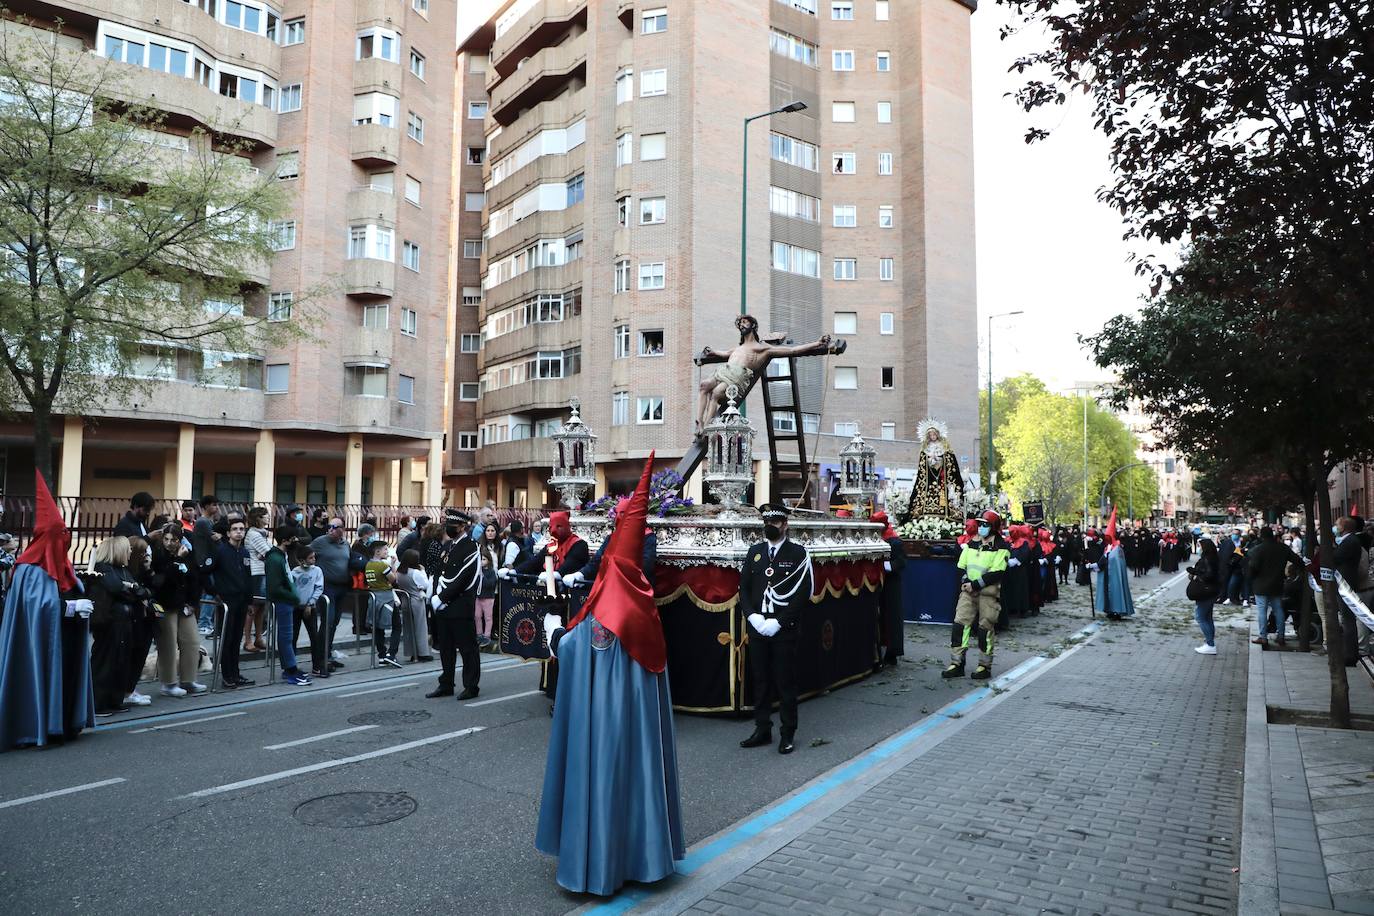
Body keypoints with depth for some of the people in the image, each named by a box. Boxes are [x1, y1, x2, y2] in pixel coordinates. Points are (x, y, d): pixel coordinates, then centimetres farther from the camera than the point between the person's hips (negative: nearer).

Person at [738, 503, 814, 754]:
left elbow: (804, 593, -9)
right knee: (759, 681, 11)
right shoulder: (754, 551, 9)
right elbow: (744, 587, 10)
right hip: (757, 628, 4)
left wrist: (778, 622, -14)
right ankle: (762, 730, 23)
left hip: (784, 629, -4)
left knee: (785, 682, 4)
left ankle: (788, 734, 16)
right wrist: (752, 616, -7)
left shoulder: (798, 553, -4)